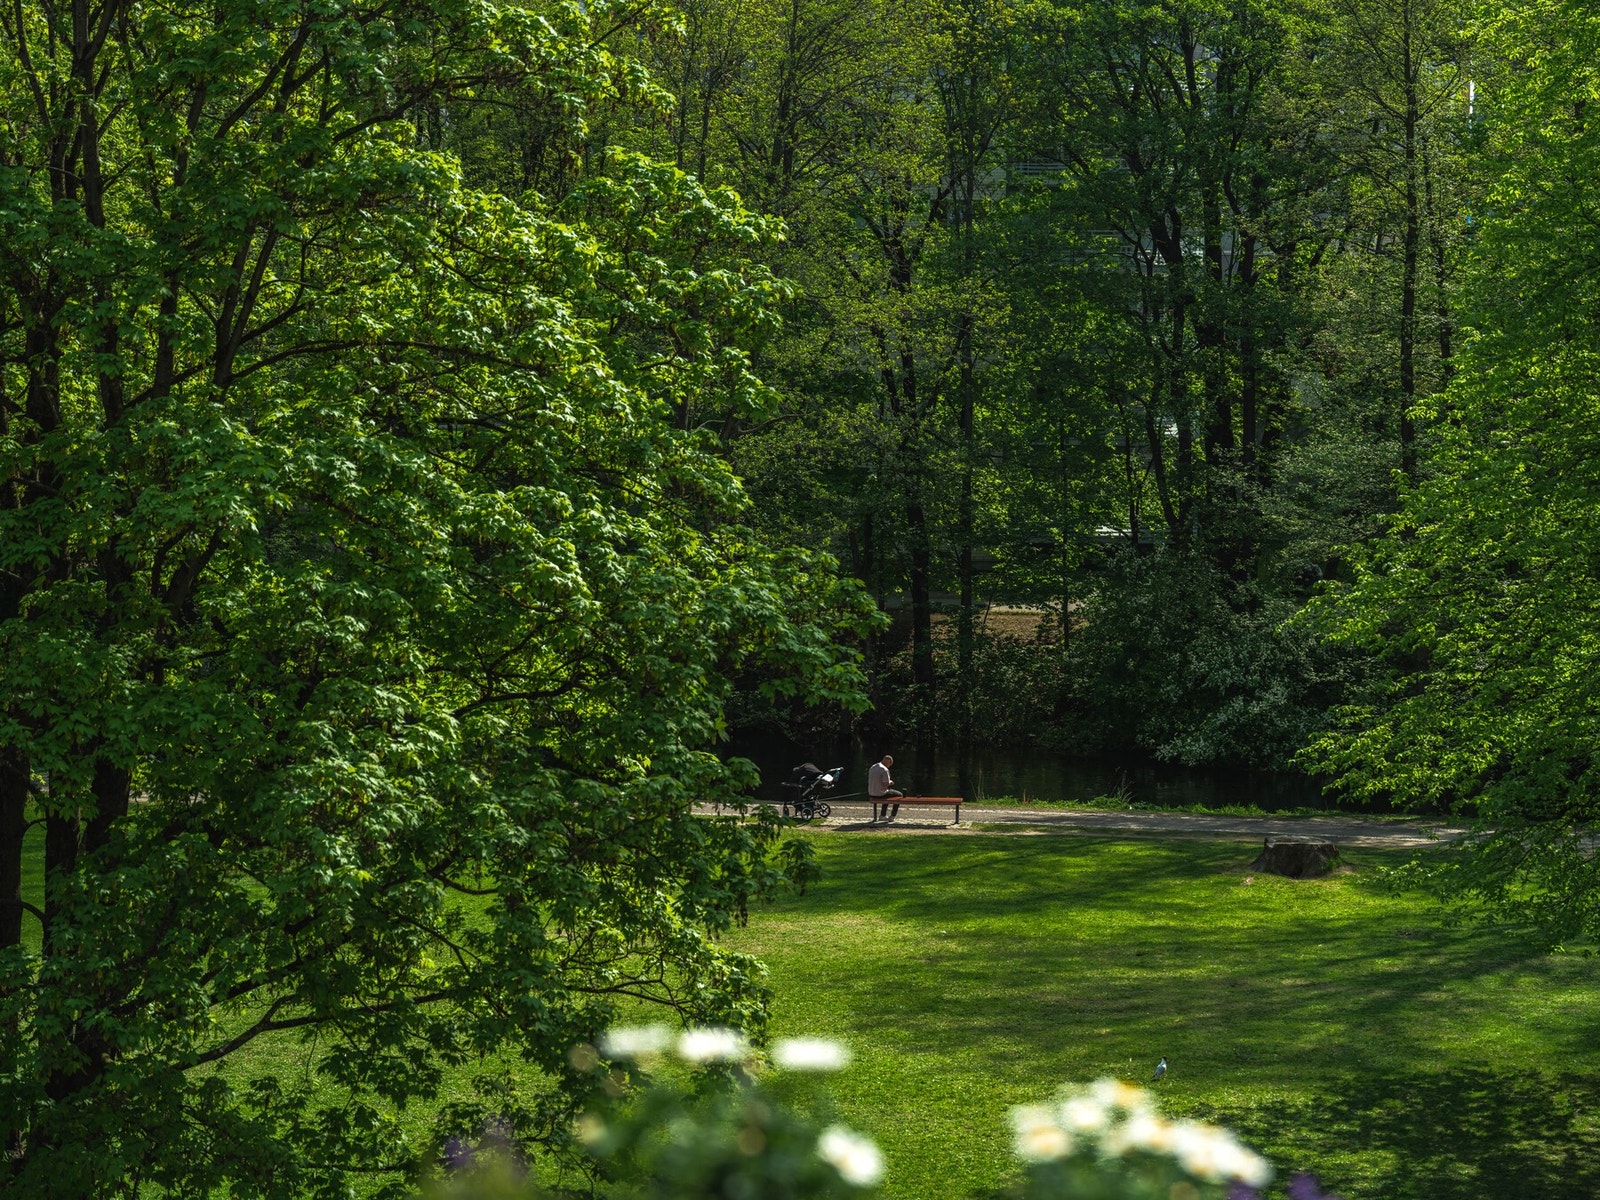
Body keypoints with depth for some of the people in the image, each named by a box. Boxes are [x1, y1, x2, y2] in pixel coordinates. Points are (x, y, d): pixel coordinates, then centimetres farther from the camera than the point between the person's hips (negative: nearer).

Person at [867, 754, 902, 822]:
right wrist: (890, 782, 0)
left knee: (888, 792, 38)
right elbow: (886, 784, -23)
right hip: (880, 794, -8)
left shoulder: (872, 767, 7)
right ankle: (892, 816, 20)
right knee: (899, 795, 16)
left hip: (871, 794, 8)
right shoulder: (884, 770, -19)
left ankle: (883, 815, 36)